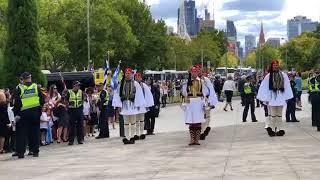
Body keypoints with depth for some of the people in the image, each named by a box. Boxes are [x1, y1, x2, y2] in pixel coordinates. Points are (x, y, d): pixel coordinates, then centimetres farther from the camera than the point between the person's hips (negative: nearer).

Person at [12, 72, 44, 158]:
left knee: (21, 133, 3)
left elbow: (16, 102, -5)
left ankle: (20, 152, -2)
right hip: (35, 112, 2)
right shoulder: (36, 87, 5)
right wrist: (40, 108, 16)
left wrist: (16, 114, -1)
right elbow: (42, 100, 5)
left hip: (24, 113, -2)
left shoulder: (19, 88, -2)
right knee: (35, 132, 9)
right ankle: (34, 150, 10)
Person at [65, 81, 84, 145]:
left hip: (79, 110, 3)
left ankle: (80, 139, 10)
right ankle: (71, 140, 5)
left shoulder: (80, 92, 6)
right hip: (72, 110, -3)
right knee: (71, 125, 0)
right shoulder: (69, 92, -4)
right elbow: (66, 101, 3)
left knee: (80, 125, 4)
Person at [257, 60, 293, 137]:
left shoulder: (283, 75, 2)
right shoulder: (268, 76, -5)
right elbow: (264, 88, -4)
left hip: (280, 97, 2)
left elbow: (287, 87, 4)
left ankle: (279, 129, 15)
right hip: (272, 97, -2)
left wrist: (286, 97, 1)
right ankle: (272, 129, 5)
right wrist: (266, 99, -7)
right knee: (273, 115, -2)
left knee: (279, 114, 9)